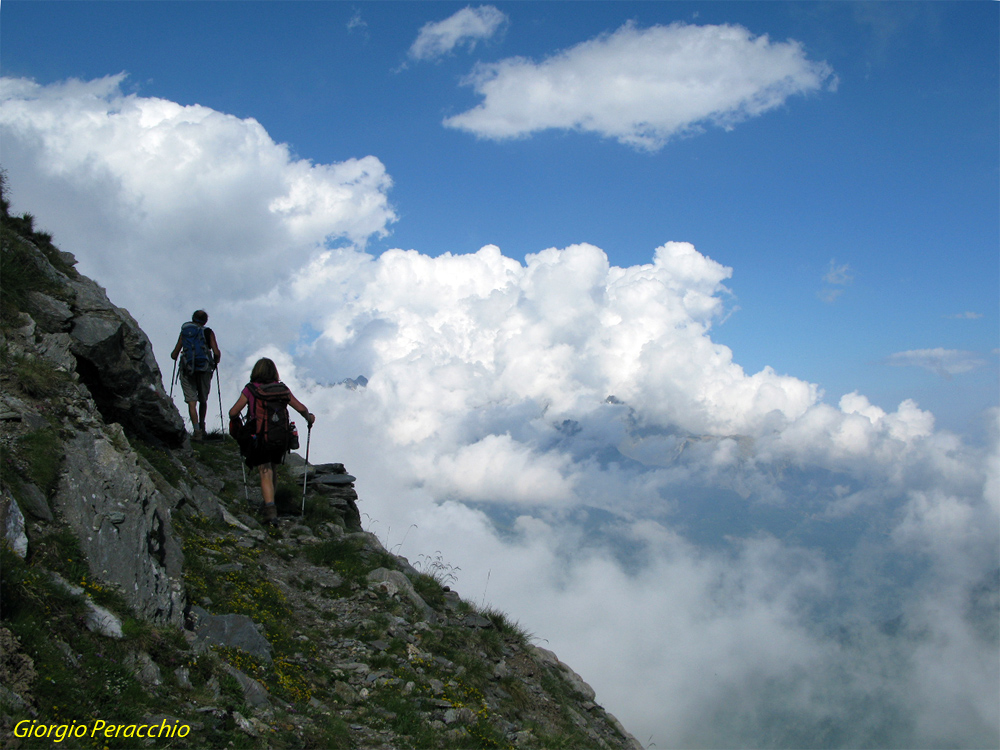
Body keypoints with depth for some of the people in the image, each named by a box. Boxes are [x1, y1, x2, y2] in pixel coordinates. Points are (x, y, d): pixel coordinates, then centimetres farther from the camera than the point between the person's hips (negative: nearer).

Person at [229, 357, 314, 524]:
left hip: (259, 438, -3)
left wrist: (235, 419, 19)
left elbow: (233, 413, -4)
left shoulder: (250, 390, -4)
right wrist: (309, 417, 25)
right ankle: (268, 503, 30)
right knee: (271, 469, 22)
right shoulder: (282, 389, 2)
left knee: (265, 473, -2)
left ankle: (270, 509, -17)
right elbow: (301, 408, 4)